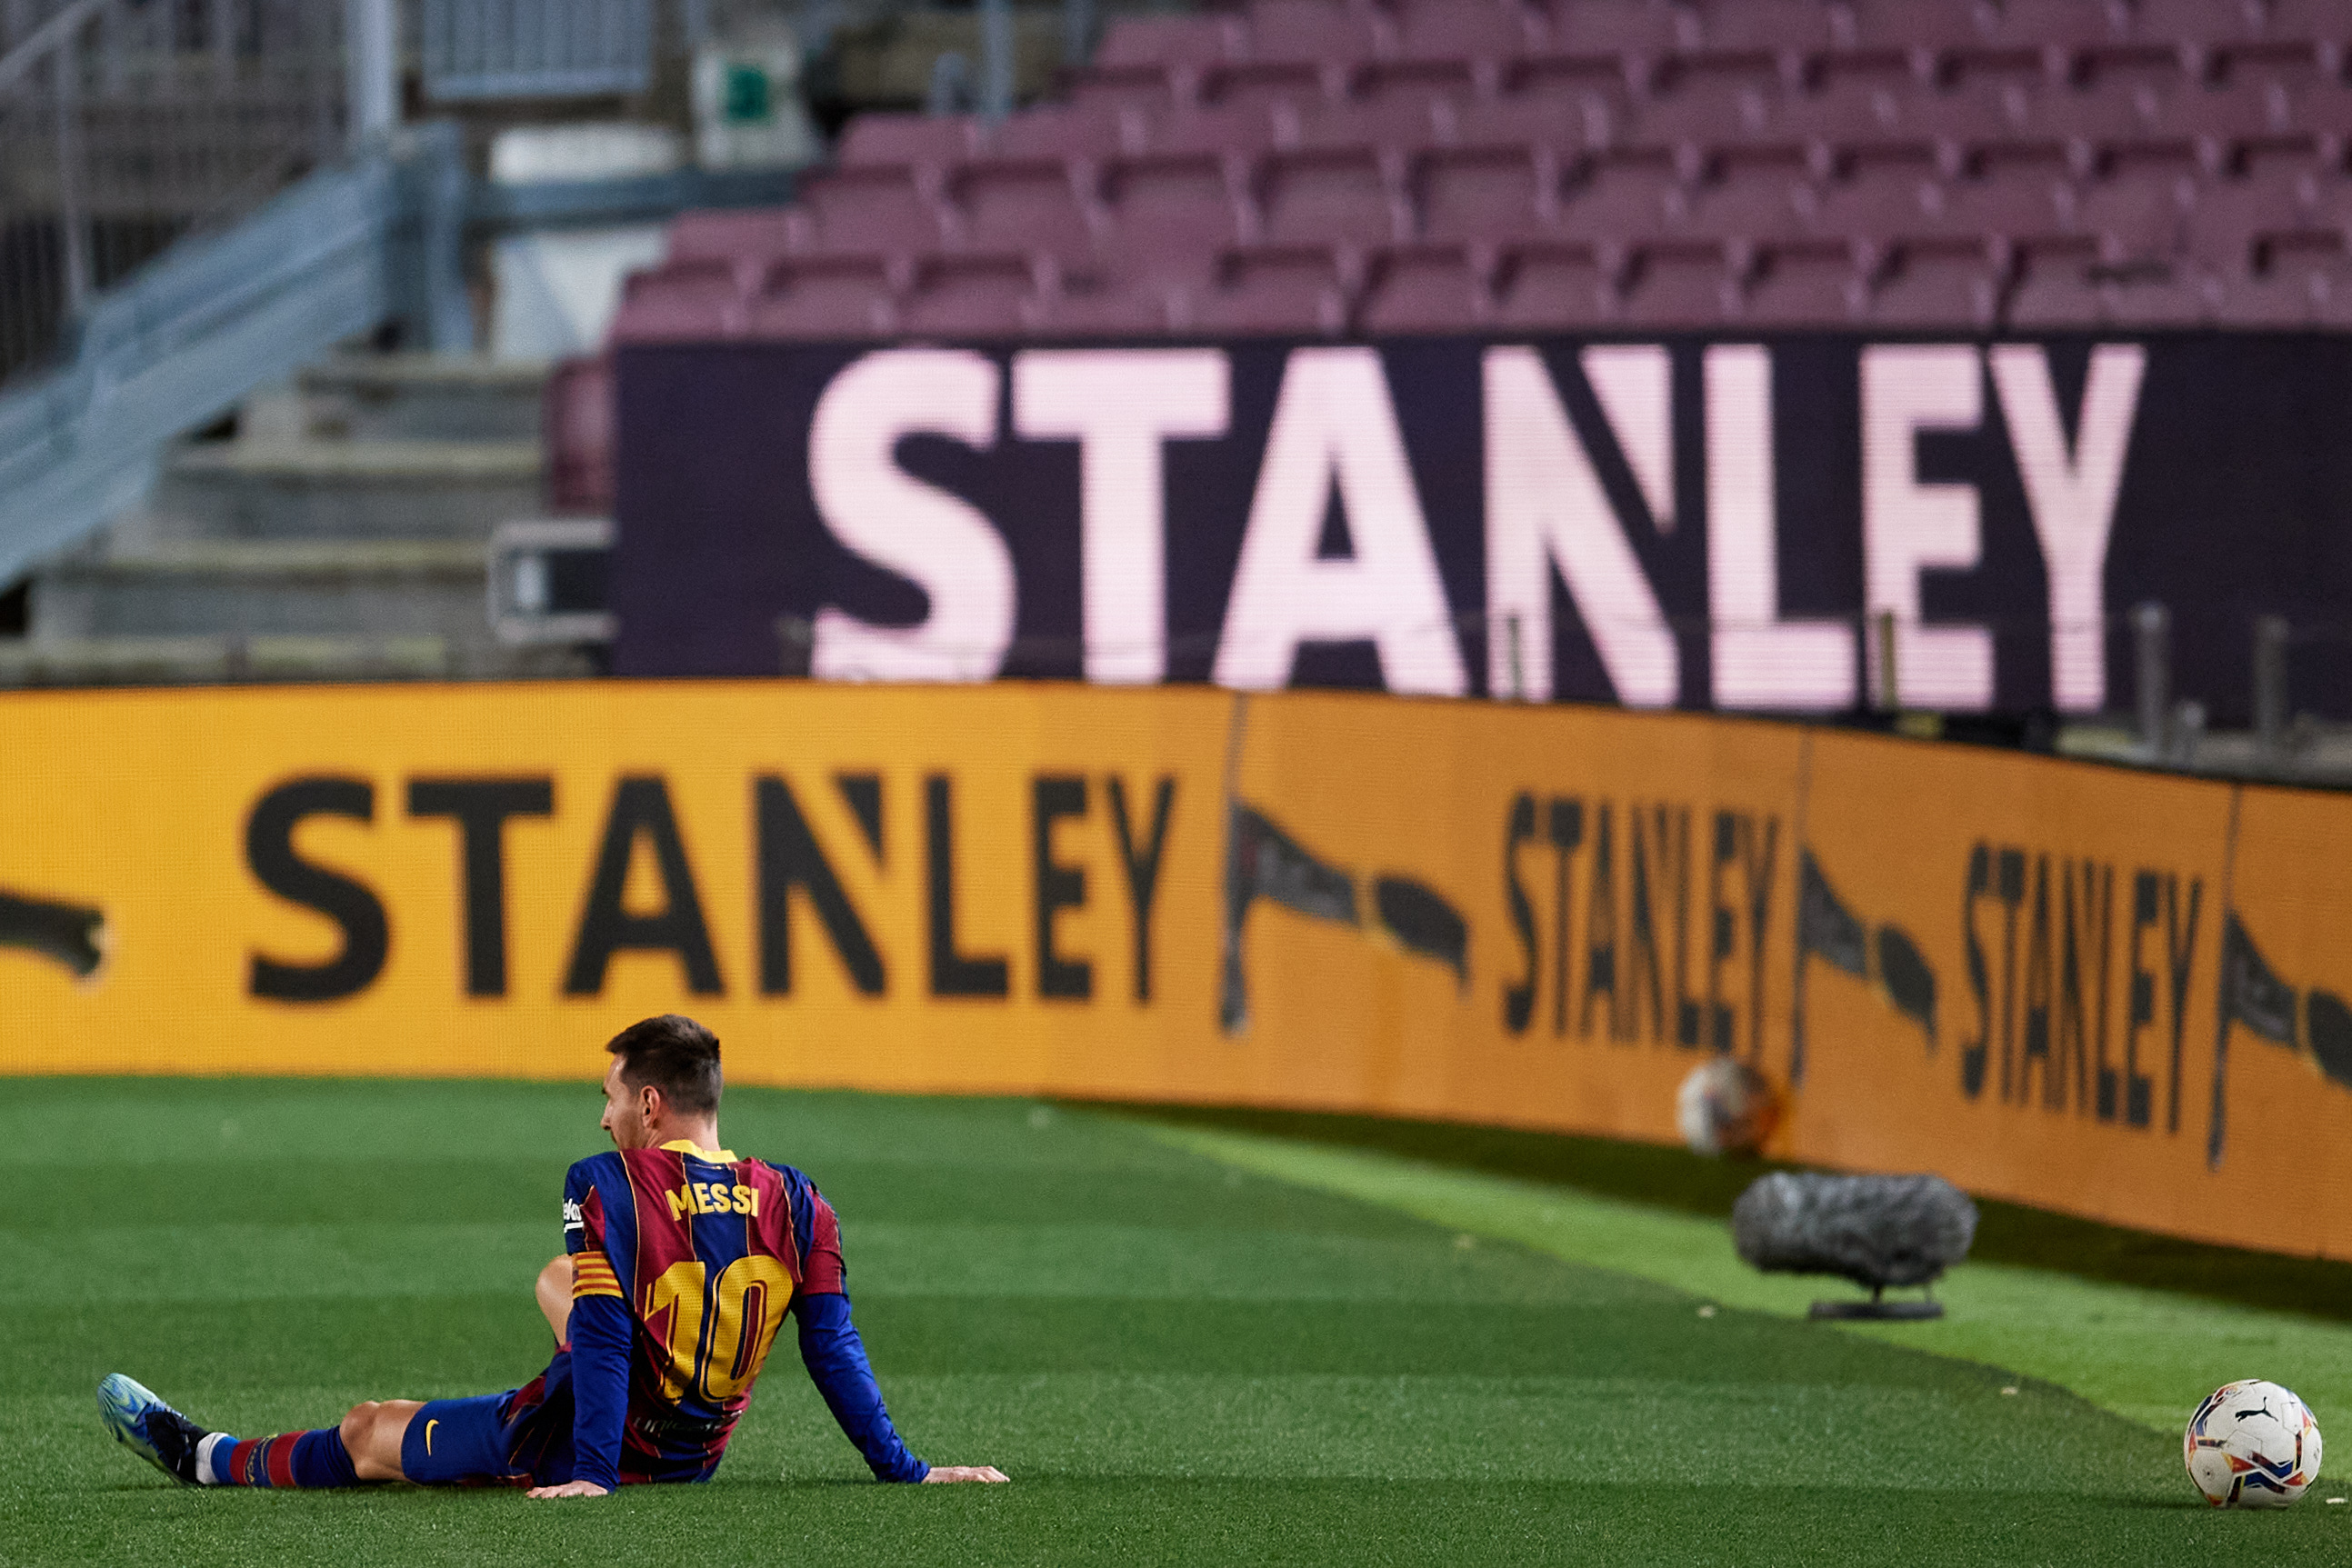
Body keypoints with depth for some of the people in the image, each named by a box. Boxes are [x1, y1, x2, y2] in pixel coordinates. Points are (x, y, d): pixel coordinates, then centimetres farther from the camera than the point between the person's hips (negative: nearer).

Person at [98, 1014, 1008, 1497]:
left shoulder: (609, 1187, -19)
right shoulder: (795, 1206, -7)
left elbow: (603, 1340, -23)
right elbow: (833, 1348, -7)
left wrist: (592, 1472, -23)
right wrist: (900, 1470, -2)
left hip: (571, 1450, -6)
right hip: (695, 1454, 6)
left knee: (369, 1435, 17)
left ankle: (207, 1460, 38)